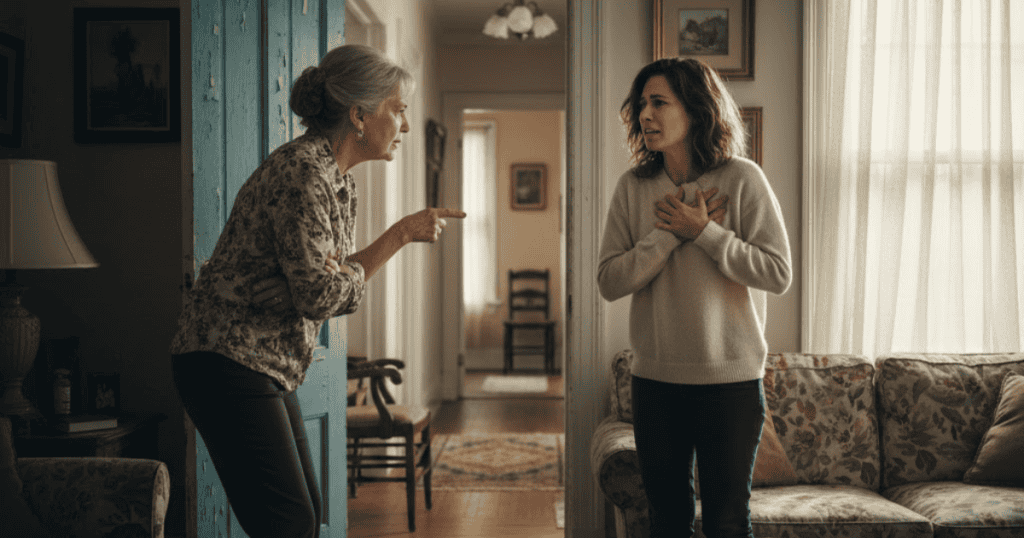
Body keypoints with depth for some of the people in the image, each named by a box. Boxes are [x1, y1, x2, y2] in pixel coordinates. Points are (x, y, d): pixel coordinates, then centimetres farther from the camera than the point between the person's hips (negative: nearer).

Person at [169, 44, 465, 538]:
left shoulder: (337, 179, 13)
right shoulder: (303, 171, -18)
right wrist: (400, 236, -10)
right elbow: (320, 294, -21)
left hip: (269, 369, 10)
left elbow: (335, 273, 15)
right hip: (228, 363, -10)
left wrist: (402, 234, 6)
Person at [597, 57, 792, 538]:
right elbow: (610, 281, -4)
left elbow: (778, 272, -11)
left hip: (730, 377, -3)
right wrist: (669, 233, -14)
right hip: (655, 379, 3)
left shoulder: (741, 179, -7)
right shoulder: (633, 187, 2)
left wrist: (704, 231, -16)